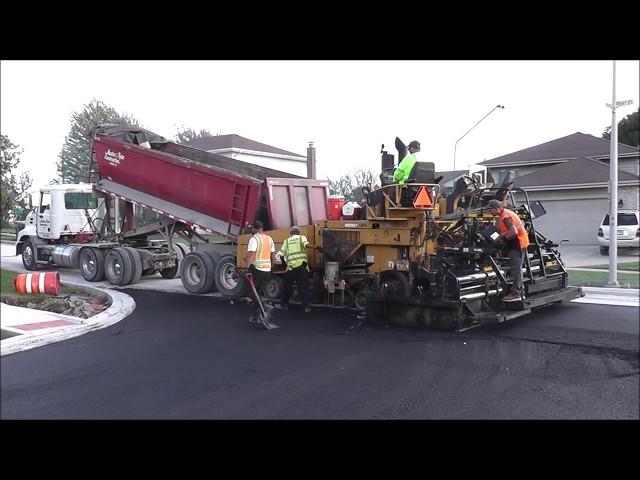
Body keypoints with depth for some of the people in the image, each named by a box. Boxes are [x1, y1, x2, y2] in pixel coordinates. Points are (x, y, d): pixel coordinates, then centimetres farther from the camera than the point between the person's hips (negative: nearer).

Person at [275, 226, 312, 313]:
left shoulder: (287, 241, 13)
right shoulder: (302, 238, 8)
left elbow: (281, 254, 10)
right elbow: (306, 244, -15)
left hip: (291, 267, 2)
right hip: (302, 266, -2)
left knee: (287, 287, 15)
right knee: (303, 287, 3)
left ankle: (284, 305, 23)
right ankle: (306, 306, 0)